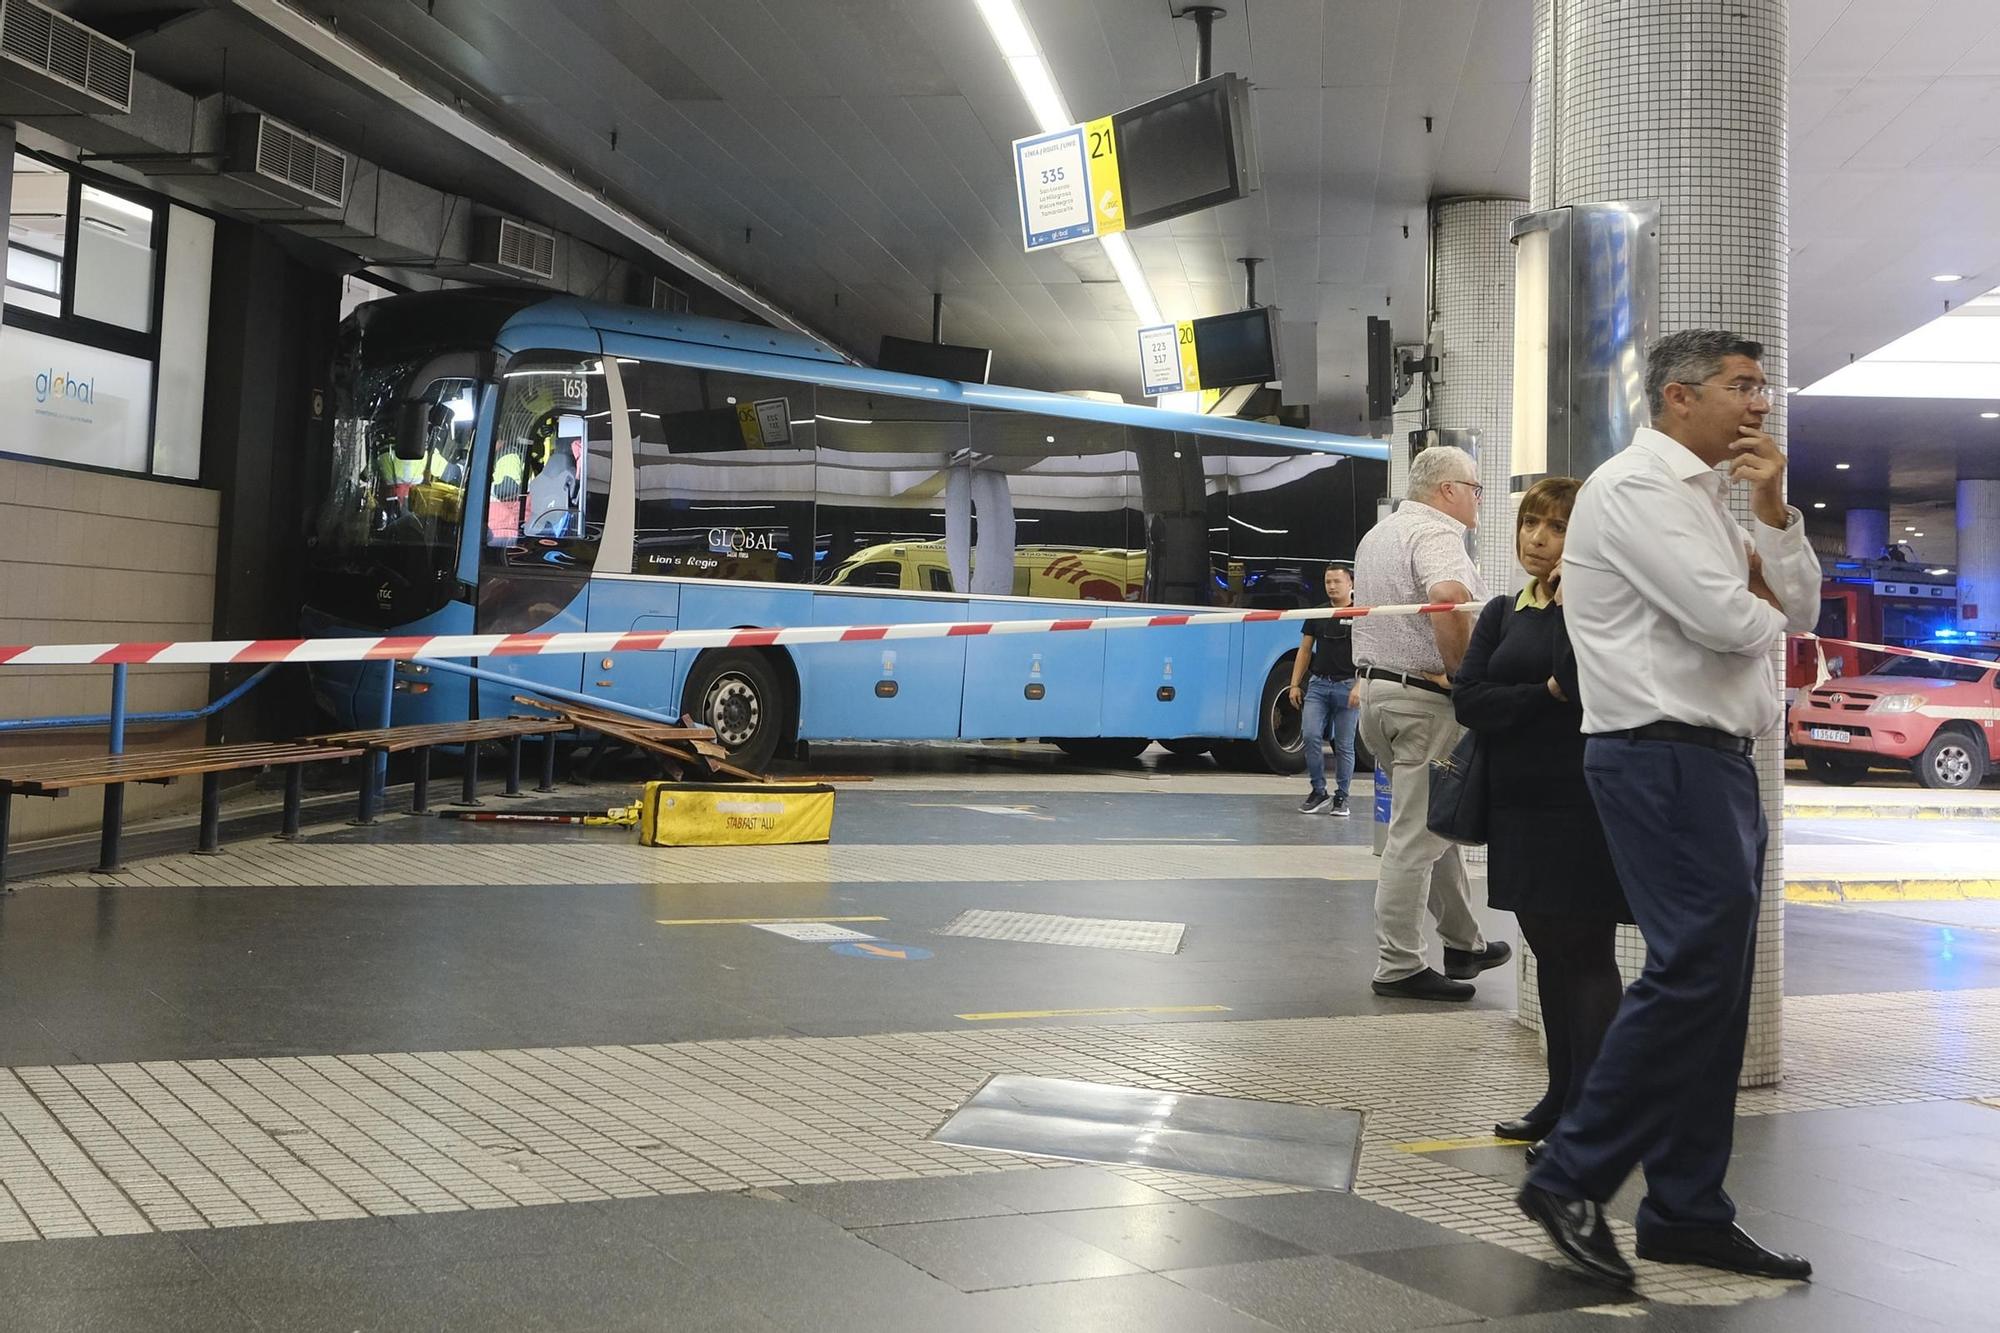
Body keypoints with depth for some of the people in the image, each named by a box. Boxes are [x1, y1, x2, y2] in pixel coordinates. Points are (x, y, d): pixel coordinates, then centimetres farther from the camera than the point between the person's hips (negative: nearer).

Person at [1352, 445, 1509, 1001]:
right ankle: (1398, 967, -1)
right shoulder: (1435, 532, -13)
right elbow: (1448, 599, -32)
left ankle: (1464, 944, 28)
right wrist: (1463, 674, -21)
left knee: (1433, 823, 18)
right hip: (1426, 697, -10)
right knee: (1416, 835, -5)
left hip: (1377, 688, 10)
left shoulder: (1377, 534, 19)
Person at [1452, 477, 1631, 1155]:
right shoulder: (1503, 613, 11)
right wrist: (1545, 696, -13)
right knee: (1549, 954, 13)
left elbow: (1585, 685, -22)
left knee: (1586, 955, 0)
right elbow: (1467, 699, -2)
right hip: (1520, 804, 6)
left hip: (1583, 806, -6)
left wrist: (1573, 596, -18)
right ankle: (1561, 1096, 24)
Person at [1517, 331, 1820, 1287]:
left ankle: (1689, 1213, 16)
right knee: (1695, 969, -13)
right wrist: (1765, 610, 4)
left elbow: (1800, 610, 18)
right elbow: (1728, 620, -20)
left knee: (1717, 981, 9)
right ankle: (1570, 1179, -2)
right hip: (1666, 757, -10)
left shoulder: (1703, 496, 21)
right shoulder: (1639, 487, -10)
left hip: (1715, 759, 10)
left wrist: (1773, 510, 5)